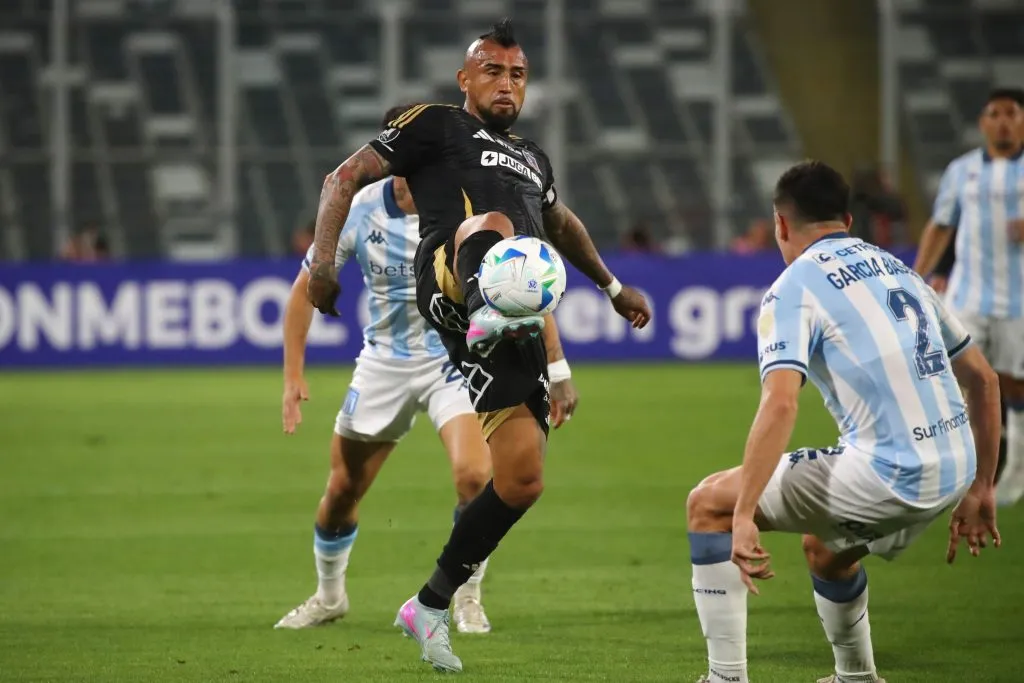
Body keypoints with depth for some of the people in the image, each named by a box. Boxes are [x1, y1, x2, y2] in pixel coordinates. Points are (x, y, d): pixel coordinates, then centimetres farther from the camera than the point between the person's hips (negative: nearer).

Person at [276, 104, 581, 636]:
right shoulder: (358, 211, -11)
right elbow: (306, 288, 1)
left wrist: (557, 373, -10)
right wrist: (293, 376, -5)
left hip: (453, 360, -2)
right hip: (383, 365, 2)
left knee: (474, 475, -25)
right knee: (341, 492, 7)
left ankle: (466, 597, -3)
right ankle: (329, 596, 35)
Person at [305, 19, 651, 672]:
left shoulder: (531, 157, 34)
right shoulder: (436, 126, 15)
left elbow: (561, 223, 53)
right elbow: (346, 178, 8)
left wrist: (612, 286, 55)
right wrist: (324, 257, -7)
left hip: (519, 328, 6)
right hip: (449, 276, -6)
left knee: (522, 480, -2)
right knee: (491, 224, -41)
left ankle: (431, 607, 14)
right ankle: (488, 310, -78)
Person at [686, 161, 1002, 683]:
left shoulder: (793, 290, -3)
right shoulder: (900, 271, 20)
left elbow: (779, 404, -19)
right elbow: (983, 380, 23)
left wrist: (744, 515, -19)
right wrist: (980, 490, 28)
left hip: (887, 474, -8)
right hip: (955, 471, 8)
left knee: (708, 505, 7)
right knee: (824, 549, 35)